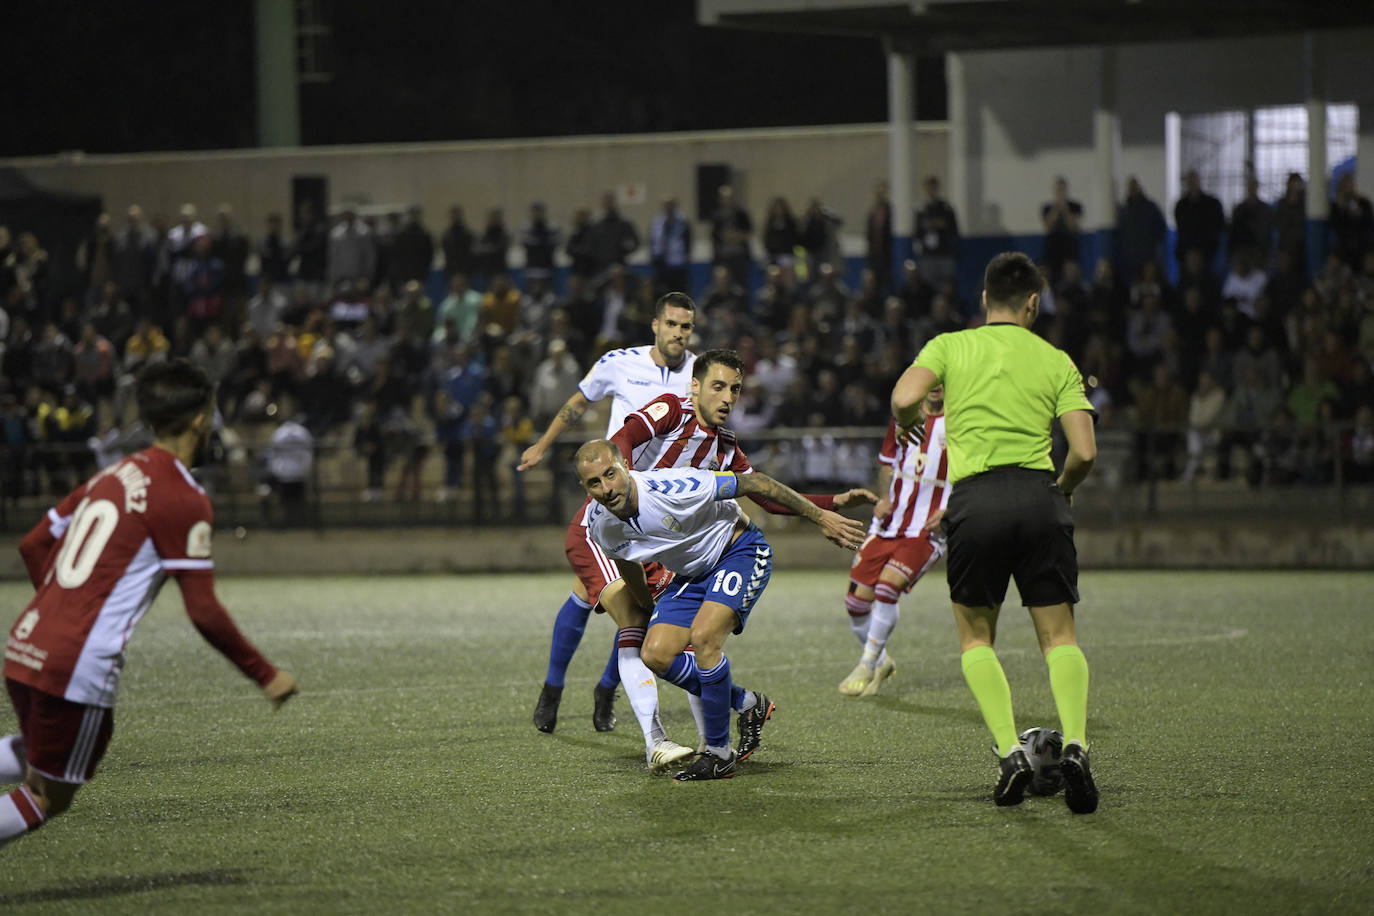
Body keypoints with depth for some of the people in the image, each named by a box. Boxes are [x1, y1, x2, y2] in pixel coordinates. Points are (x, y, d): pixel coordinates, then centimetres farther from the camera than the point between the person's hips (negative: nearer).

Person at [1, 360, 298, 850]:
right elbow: (204, 612, -11)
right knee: (47, 798, 6)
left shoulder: (112, 475, 15)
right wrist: (266, 676, -1)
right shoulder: (184, 499, -8)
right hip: (81, 664, -8)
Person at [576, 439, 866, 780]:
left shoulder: (670, 489, -33)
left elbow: (752, 483, -25)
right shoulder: (599, 524, -13)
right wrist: (649, 611, 25)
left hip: (740, 551, -7)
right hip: (693, 574, 7)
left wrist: (820, 516, -20)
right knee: (656, 655, -9)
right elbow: (628, 562, 12)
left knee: (703, 637, -27)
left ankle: (718, 754, -15)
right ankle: (747, 705, 12)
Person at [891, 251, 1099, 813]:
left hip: (974, 498, 0)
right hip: (1039, 497, 0)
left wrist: (909, 424, 15)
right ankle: (1076, 744, -18)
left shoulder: (950, 347, 10)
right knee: (1060, 638, 6)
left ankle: (1009, 753, -3)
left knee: (976, 639, 15)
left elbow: (904, 399, -8)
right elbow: (1084, 452, 2)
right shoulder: (1056, 361, 12)